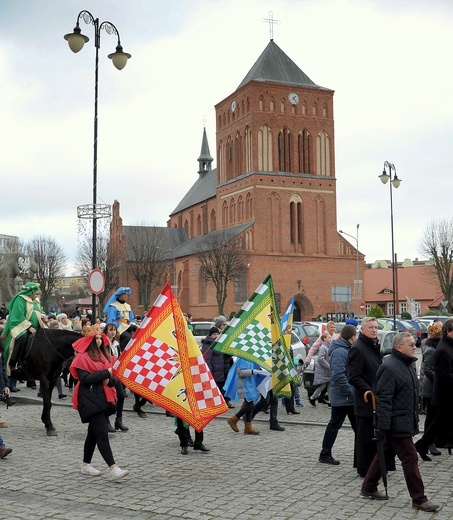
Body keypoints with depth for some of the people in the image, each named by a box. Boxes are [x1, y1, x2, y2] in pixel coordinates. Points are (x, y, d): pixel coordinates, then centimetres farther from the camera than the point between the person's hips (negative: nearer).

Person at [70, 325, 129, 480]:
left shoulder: (104, 355, 16)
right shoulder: (82, 357, -7)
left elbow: (112, 376, 17)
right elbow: (84, 378, -17)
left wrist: (109, 379, -6)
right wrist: (105, 373, -17)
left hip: (103, 398, 8)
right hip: (90, 399, -8)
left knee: (94, 432, 14)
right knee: (102, 433, -13)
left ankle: (86, 465, 26)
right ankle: (113, 469, -18)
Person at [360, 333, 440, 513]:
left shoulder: (408, 364, 13)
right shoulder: (389, 368, -19)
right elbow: (383, 399, -22)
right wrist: (382, 426, -24)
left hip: (407, 422, 10)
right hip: (397, 423, -10)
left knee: (386, 454, 16)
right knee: (410, 458, -4)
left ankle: (368, 488, 26)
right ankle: (419, 499, 6)